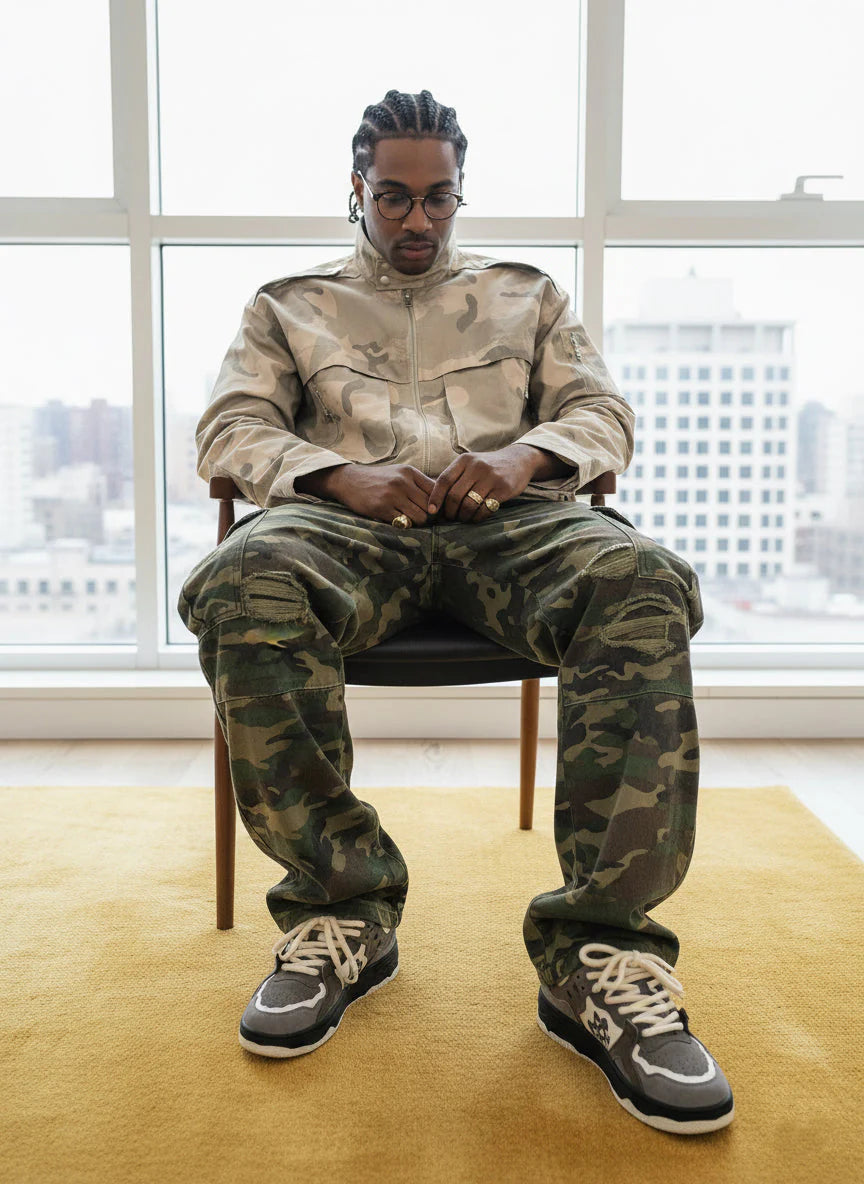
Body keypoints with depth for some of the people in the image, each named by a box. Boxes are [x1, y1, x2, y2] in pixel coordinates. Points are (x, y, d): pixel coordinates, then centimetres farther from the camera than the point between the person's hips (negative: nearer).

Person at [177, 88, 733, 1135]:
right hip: (350, 519, 0)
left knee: (643, 583, -34)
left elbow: (605, 415, 17)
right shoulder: (290, 304, 25)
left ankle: (598, 948, -32)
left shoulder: (526, 294, 28)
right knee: (241, 584, -36)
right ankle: (343, 906, -22)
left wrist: (525, 455, -7)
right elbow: (228, 429, 10)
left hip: (512, 516, 1)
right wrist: (343, 474, -11)